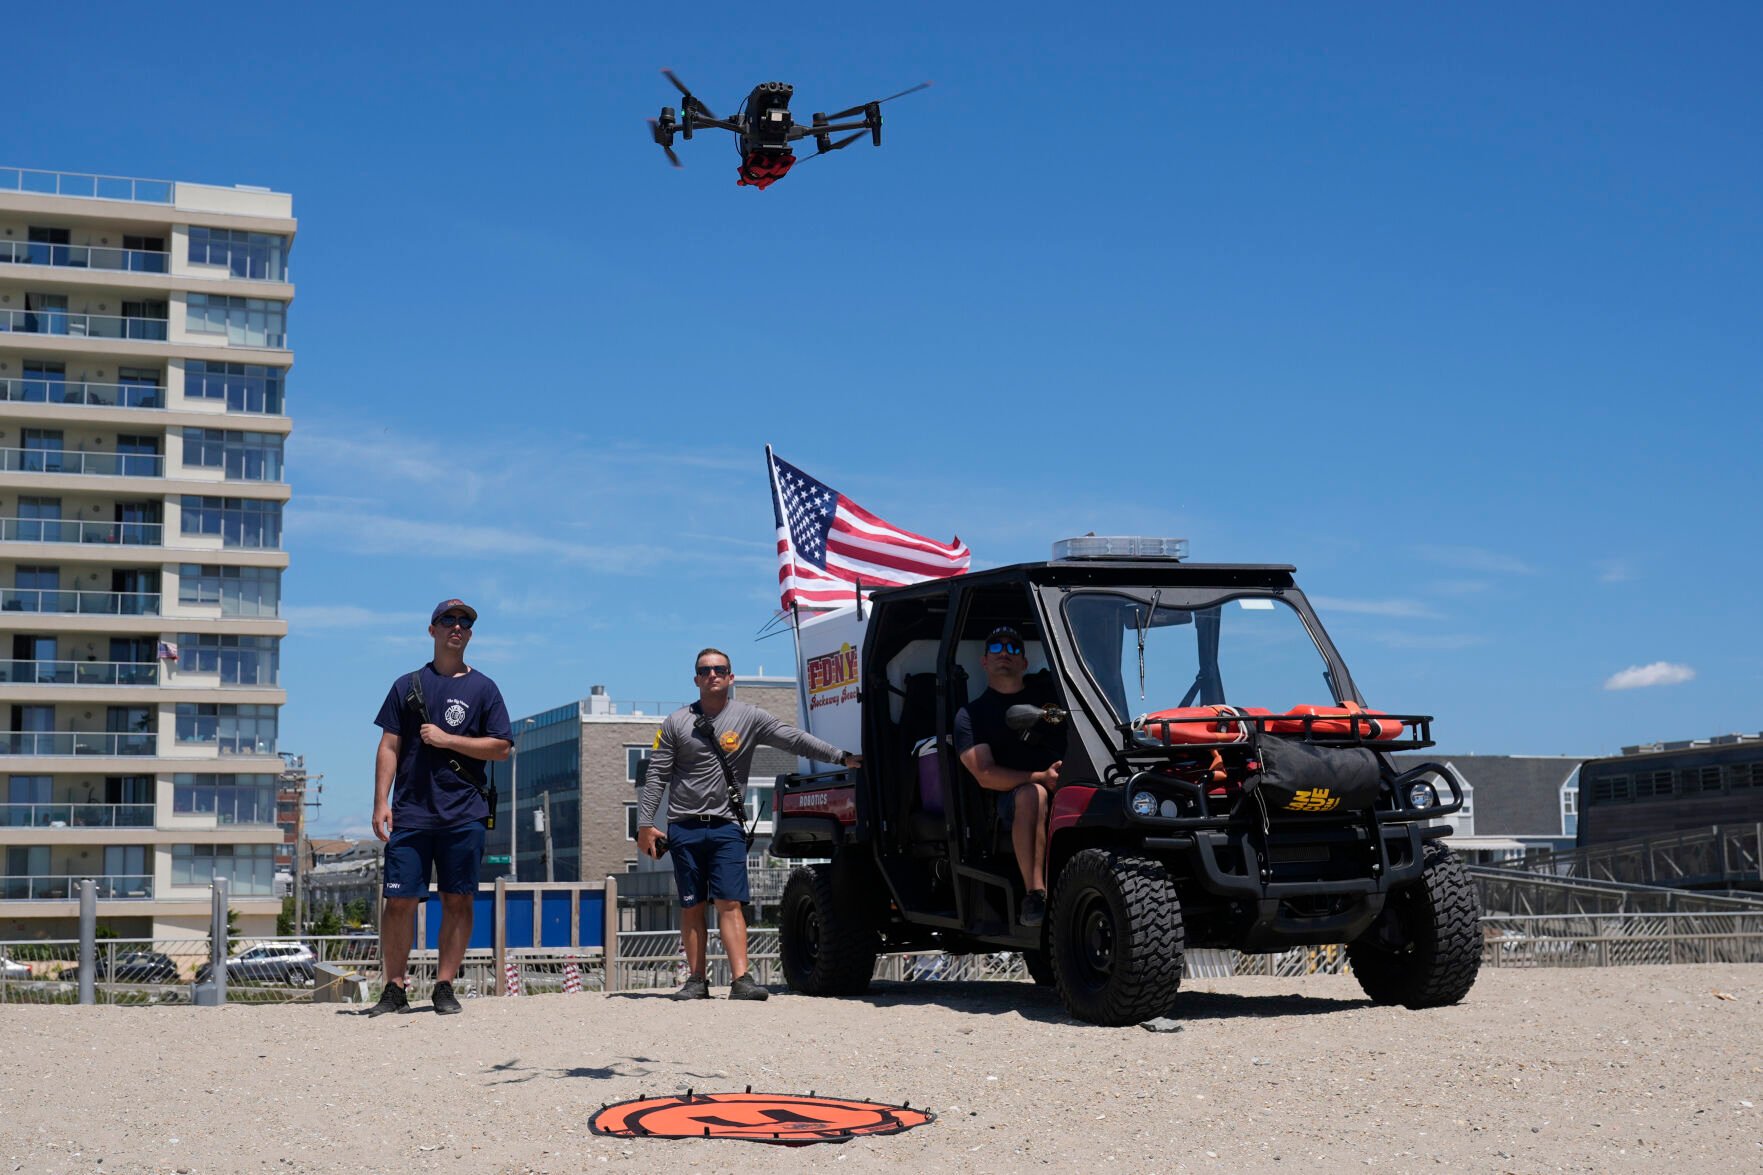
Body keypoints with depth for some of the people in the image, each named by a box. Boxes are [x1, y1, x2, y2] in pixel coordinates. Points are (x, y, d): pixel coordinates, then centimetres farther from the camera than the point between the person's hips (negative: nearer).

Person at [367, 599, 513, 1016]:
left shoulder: (483, 689, 9)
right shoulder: (407, 685, 12)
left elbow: (502, 747, 2)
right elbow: (389, 747, 8)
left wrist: (447, 739, -7)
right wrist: (381, 802, -1)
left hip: (464, 814, 0)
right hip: (410, 813, 1)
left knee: (457, 900, 0)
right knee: (399, 900, -3)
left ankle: (444, 987, 7)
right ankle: (395, 988, 4)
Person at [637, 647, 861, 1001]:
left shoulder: (749, 718, 3)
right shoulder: (676, 722, 5)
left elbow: (795, 739, -3)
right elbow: (656, 776, 6)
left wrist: (842, 757, -12)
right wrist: (645, 824, 0)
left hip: (726, 827, -1)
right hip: (684, 827, 1)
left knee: (730, 904, -10)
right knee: (691, 907, 5)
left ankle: (741, 979, -15)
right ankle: (696, 980, 11)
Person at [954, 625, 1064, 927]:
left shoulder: (1047, 696, 23)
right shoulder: (971, 715, 11)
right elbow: (985, 776, -3)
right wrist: (1042, 777, -16)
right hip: (1009, 804, -2)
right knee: (1032, 794, -37)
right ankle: (1034, 893, -39)